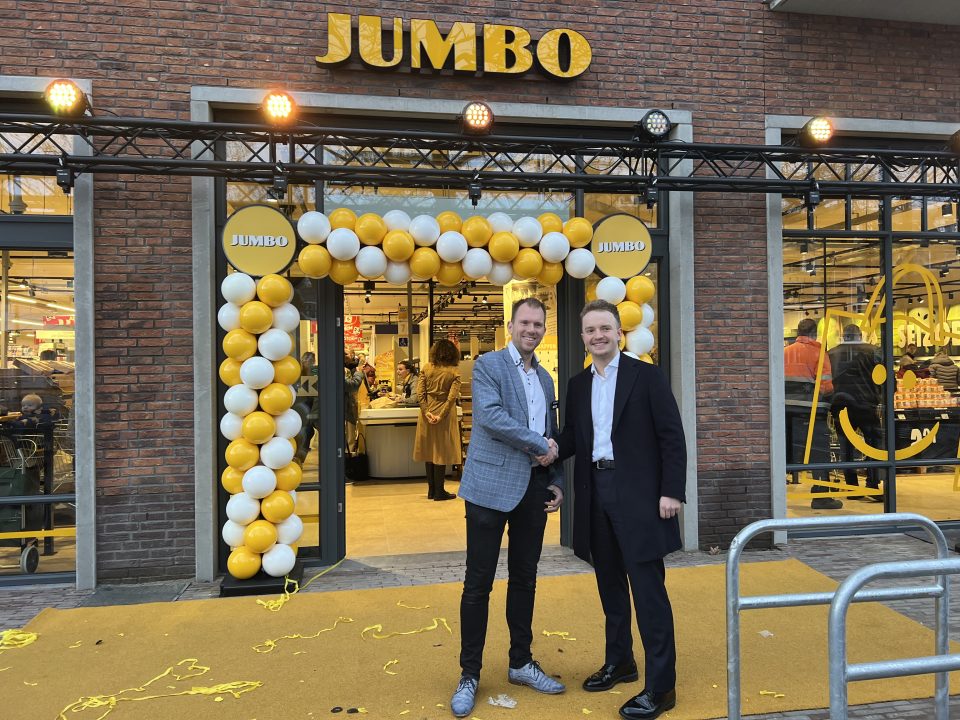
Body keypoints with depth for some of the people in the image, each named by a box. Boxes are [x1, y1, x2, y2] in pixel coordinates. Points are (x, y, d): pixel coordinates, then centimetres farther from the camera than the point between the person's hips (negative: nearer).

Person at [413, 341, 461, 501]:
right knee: (441, 452, 4)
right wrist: (441, 415, -16)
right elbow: (452, 397, -15)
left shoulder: (426, 368, 1)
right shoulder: (454, 372, -7)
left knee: (429, 451, 11)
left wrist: (426, 412, -8)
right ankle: (439, 492, 9)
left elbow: (419, 392, -5)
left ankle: (431, 490, 19)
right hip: (444, 415, -3)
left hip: (427, 414, 3)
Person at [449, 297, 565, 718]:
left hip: (533, 488, 6)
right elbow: (490, 415, -18)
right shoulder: (488, 365, -3)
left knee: (525, 580, 14)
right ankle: (469, 674, 14)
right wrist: (539, 444, -13)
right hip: (492, 485, -6)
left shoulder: (545, 379, 16)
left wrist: (557, 482, 8)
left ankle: (521, 663, 29)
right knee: (478, 583, 1)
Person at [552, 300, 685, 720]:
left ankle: (660, 686, 8)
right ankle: (619, 662, 33)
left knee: (647, 588, -2)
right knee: (610, 585, 17)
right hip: (596, 494, 6)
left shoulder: (646, 376, -4)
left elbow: (672, 435, -7)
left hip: (639, 495, -5)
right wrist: (554, 448, -10)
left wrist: (672, 491, -13)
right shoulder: (578, 385, 12)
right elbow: (572, 436, 12)